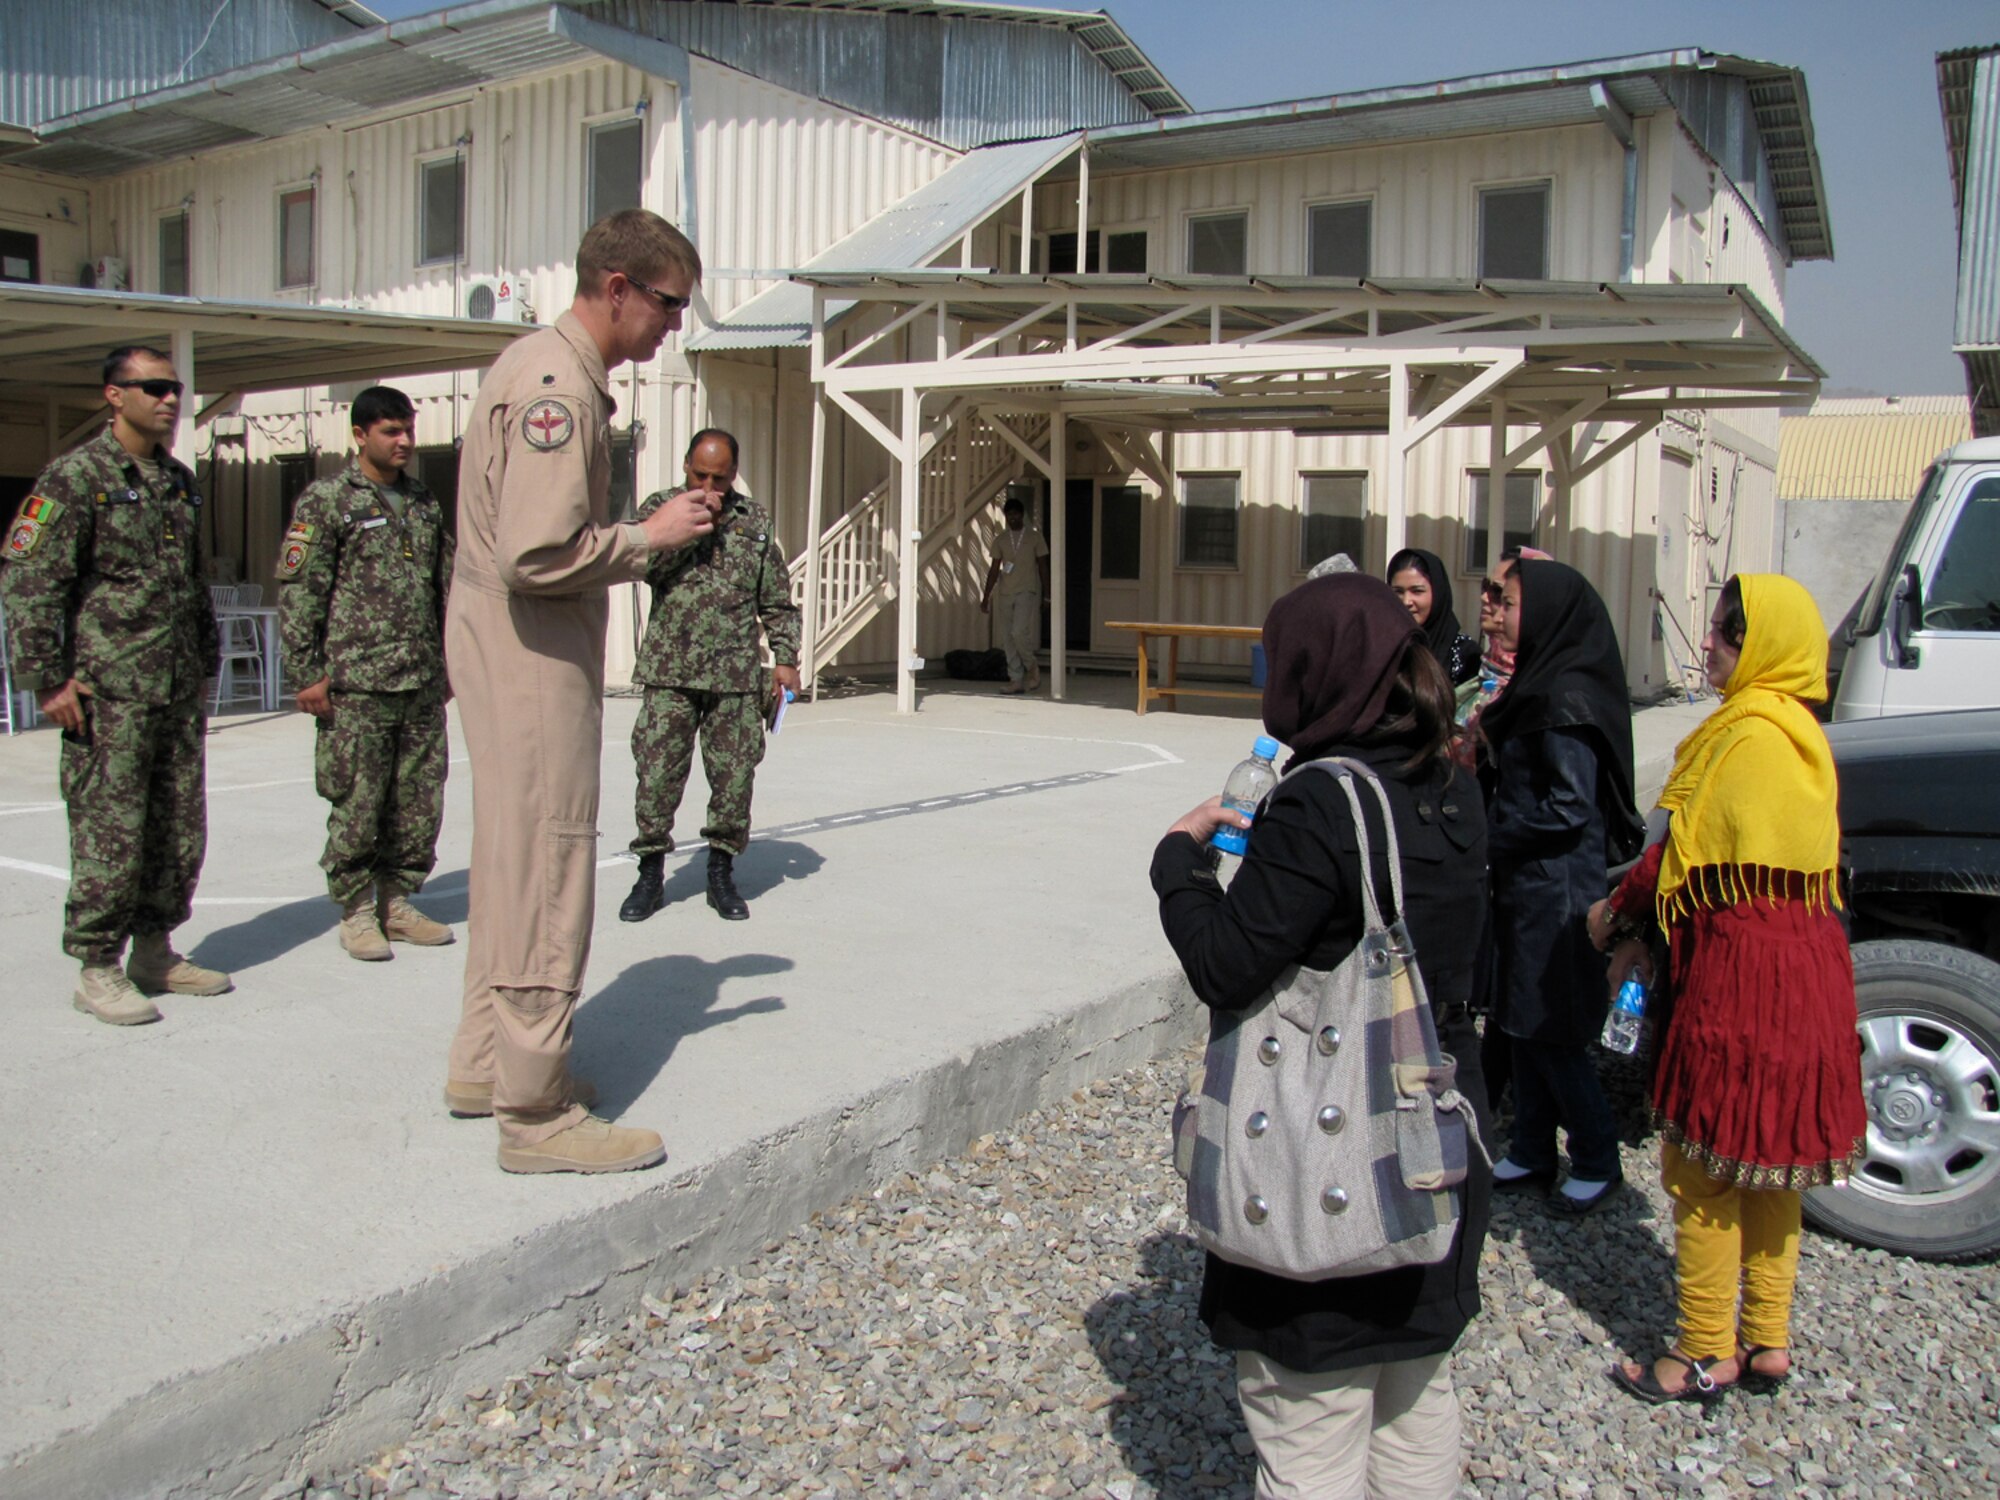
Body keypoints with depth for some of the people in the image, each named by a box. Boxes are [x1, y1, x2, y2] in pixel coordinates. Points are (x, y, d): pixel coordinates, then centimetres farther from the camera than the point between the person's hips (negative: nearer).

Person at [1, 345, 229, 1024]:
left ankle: (155, 952, 24)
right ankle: (99, 971, 7)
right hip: (107, 693, -7)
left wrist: (204, 661, 22)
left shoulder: (180, 480, 15)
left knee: (180, 829, 10)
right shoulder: (75, 477, -7)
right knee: (110, 834, -3)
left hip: (179, 692, 7)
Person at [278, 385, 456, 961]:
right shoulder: (327, 500, -2)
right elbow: (298, 591, -6)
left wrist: (447, 663, 18)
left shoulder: (425, 502, 15)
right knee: (356, 804, -1)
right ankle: (355, 912, 12)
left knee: (420, 801, 8)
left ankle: (396, 902, 21)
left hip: (423, 683, 6)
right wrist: (308, 674, -10)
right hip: (357, 683, -5)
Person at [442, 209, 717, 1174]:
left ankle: (484, 1064, 32)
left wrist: (639, 544, 10)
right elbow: (539, 554, -26)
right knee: (546, 868, -5)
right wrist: (650, 536, -15)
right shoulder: (556, 387, -18)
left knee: (512, 858, 18)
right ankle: (535, 1112, 4)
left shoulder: (547, 369, 16)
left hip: (520, 648, 11)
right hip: (531, 653, -11)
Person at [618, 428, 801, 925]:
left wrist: (785, 659, 7)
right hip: (670, 671, -1)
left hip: (736, 674, 1)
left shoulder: (755, 520, 11)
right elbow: (648, 566, -11)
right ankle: (650, 874, 12)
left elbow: (777, 600, 13)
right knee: (657, 772, -1)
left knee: (734, 775, 3)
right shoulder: (660, 507, 8)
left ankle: (721, 874, 17)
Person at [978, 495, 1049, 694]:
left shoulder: (1034, 537, 2)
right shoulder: (1001, 540, 10)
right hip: (1006, 593, 4)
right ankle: (1016, 680, 7)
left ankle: (1032, 668, 4)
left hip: (1027, 592, -4)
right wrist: (986, 597, 7)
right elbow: (994, 570, 12)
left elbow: (1043, 567, 3)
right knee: (1008, 638, 1)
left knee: (1018, 633, -19)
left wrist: (1047, 595, -1)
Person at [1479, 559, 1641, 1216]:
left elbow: (1570, 808, -22)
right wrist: (1492, 737, 3)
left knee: (1552, 1033, 1)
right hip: (1526, 884, 9)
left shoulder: (1566, 699, -19)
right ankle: (1532, 1154, 26)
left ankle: (1598, 1161, 16)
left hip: (1557, 889, -9)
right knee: (1524, 1023, 15)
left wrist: (1491, 834, -12)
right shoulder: (1540, 687, 11)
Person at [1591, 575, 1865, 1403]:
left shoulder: (1746, 732, -17)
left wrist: (1618, 911, 3)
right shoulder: (1801, 733, 13)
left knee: (1703, 1163, 1)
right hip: (1805, 958, 10)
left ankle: (1705, 1355, 10)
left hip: (1739, 964, -10)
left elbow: (1683, 847, -14)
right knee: (1767, 1157, 16)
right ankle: (1766, 1342, 26)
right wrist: (1648, 927, 9)